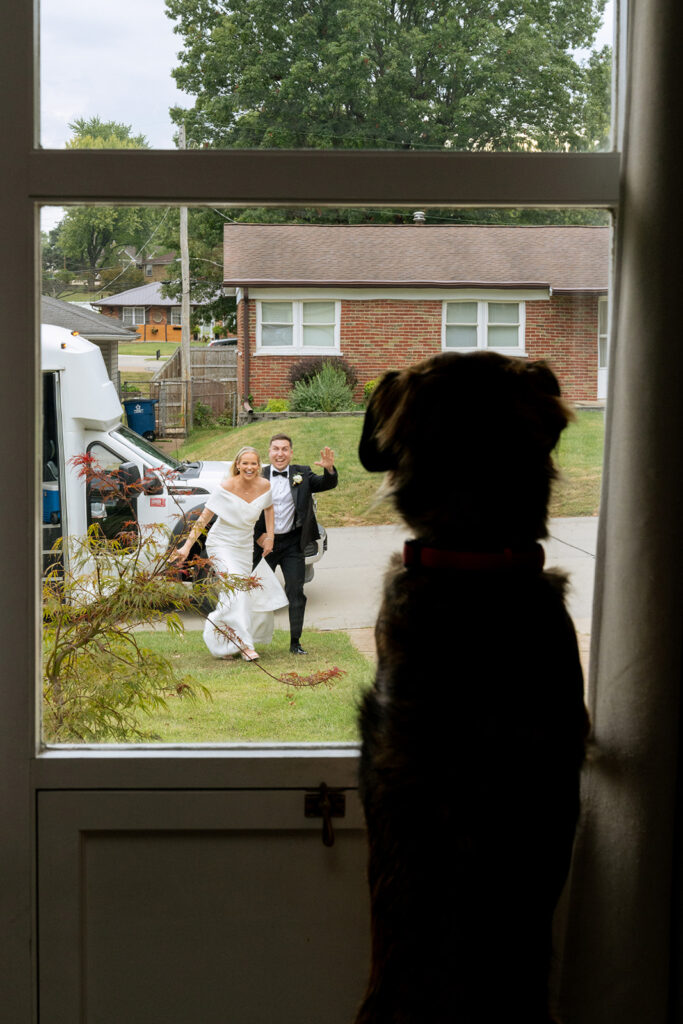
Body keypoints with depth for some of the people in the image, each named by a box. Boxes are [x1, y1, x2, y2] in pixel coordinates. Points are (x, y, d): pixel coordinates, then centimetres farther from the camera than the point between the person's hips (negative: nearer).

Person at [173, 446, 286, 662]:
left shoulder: (264, 486, -8)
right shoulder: (226, 488, -20)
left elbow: (268, 509, 15)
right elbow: (203, 519, -17)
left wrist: (270, 537, 5)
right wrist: (186, 547, -23)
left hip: (245, 547, 5)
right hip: (222, 545, -5)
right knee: (236, 587, -22)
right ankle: (243, 644, -20)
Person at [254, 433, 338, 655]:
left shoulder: (302, 474, 3)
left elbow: (327, 484, -6)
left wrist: (329, 469, -27)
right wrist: (259, 536, -8)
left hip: (292, 543, 1)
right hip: (264, 542, -1)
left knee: (296, 593, 2)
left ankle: (295, 642, 11)